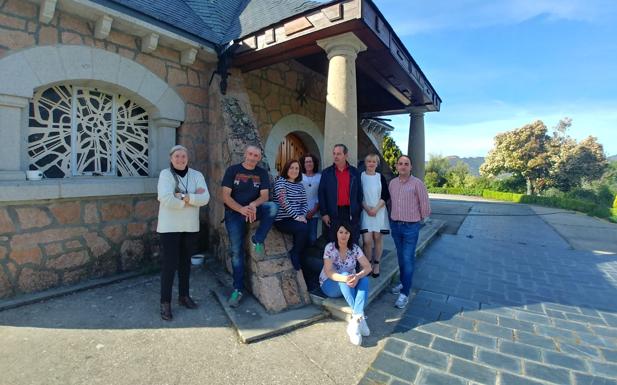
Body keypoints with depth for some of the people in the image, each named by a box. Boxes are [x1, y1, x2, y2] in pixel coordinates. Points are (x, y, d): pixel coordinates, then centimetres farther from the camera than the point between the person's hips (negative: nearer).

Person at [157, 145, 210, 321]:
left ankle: (184, 296, 31)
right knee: (169, 264, -1)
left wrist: (184, 197, -21)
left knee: (185, 262, 15)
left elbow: (205, 198, -9)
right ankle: (165, 302, 14)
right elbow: (166, 199, -21)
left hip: (191, 226, 4)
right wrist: (193, 197, -17)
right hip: (170, 227, -4)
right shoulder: (165, 174, -6)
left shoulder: (197, 175, 4)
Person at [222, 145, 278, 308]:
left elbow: (265, 196, -3)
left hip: (254, 210, 2)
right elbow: (226, 196, -8)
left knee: (272, 207, -29)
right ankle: (238, 289, 5)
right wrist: (242, 210, -23)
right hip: (234, 212, -2)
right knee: (236, 250, -7)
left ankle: (257, 240, -17)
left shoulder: (262, 173, 5)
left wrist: (253, 205, -25)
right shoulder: (232, 170, -1)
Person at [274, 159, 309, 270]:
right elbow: (283, 201, -14)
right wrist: (296, 217, -18)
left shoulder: (300, 185, 16)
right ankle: (295, 256, -3)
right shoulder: (280, 181, -3)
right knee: (304, 228, -27)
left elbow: (304, 204, 12)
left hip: (296, 219, 5)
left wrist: (302, 216, -7)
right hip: (282, 220, -5)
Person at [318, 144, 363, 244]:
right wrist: (324, 213, -4)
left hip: (351, 213, 1)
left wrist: (359, 211, 3)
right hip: (333, 214, -1)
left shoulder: (354, 172, 8)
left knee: (353, 243, 7)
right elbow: (321, 194, 2)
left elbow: (359, 193, 9)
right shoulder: (326, 172, 5)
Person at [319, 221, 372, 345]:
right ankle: (359, 318, -31)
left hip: (348, 284, 4)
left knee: (364, 280, -27)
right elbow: (328, 272, -25)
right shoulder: (330, 248, -17)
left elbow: (368, 267, -12)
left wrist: (357, 276, -34)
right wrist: (345, 278, -44)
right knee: (345, 274, -34)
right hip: (330, 284, -3)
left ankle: (354, 322, -34)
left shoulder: (355, 248, -6)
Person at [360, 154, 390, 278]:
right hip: (365, 212, -1)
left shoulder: (381, 177, 6)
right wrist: (367, 208, -10)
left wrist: (376, 209, -10)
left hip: (379, 211, 2)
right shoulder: (360, 176, 2)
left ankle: (376, 265, 18)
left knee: (377, 238, 4)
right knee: (367, 240, -7)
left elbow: (386, 196, 2)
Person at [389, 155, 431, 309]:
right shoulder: (392, 183, 4)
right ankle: (403, 282, 34)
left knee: (408, 259, -2)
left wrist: (418, 218, 6)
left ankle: (405, 294, 5)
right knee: (400, 257, 17)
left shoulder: (417, 183, -11)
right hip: (395, 225, 5)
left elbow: (425, 206, -6)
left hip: (411, 227, -5)